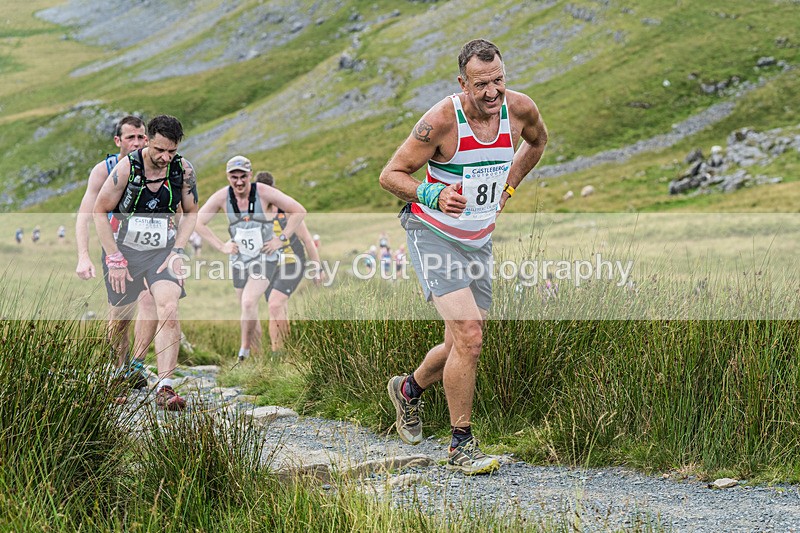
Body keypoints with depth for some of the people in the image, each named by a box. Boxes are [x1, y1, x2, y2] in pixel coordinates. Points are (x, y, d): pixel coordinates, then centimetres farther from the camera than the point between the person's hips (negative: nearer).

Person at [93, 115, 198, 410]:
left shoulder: (183, 169, -8)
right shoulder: (127, 167, -16)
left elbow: (191, 212, 8)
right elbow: (100, 211, -7)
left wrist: (177, 252, -4)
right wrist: (115, 259, -9)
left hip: (163, 250, 1)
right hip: (125, 249, -1)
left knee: (169, 311, -21)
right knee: (119, 319, 9)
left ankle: (165, 388, -22)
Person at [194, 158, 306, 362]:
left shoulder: (264, 192, -15)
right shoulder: (222, 197, -8)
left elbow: (299, 211, -8)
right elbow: (198, 222, 4)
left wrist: (281, 239, -10)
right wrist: (221, 245, -2)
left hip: (265, 258, -4)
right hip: (239, 259, 4)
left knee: (249, 303, -22)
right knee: (250, 311, 10)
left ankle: (245, 348, -4)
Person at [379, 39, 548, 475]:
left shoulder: (520, 109, -7)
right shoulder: (441, 120, -23)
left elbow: (538, 141, 18)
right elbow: (390, 175, -15)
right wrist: (434, 196, -31)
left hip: (479, 240, 6)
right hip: (432, 235, -6)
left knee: (462, 347, 11)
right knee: (469, 336, -20)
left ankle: (409, 388, 43)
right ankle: (461, 447, -7)